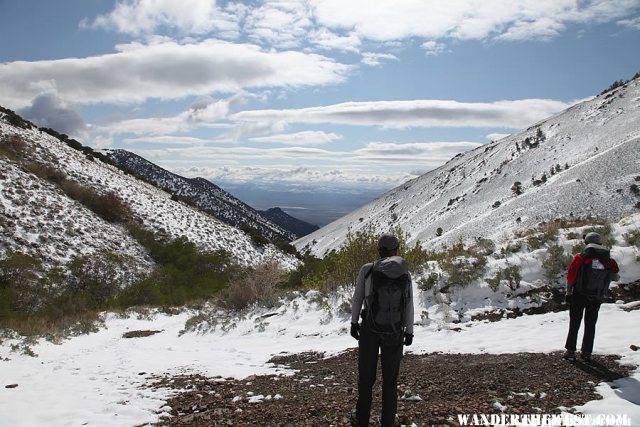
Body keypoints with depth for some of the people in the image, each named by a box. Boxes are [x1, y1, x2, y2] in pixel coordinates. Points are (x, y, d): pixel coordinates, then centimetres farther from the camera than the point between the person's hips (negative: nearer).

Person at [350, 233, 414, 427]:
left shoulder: (367, 270, -12)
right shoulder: (405, 273, -7)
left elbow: (357, 298, -4)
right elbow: (409, 306, -3)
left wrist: (354, 322, 8)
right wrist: (409, 331, 8)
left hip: (369, 328, -1)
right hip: (395, 331, 1)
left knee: (366, 375, 16)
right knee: (390, 378, 15)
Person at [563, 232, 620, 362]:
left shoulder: (580, 258, -12)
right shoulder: (610, 262, -6)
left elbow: (570, 277, -10)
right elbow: (616, 278, 2)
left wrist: (569, 293, 0)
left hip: (579, 296, -2)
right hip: (597, 298, 2)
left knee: (574, 324, 9)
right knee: (590, 325, 14)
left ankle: (570, 351, 9)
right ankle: (586, 352, 15)